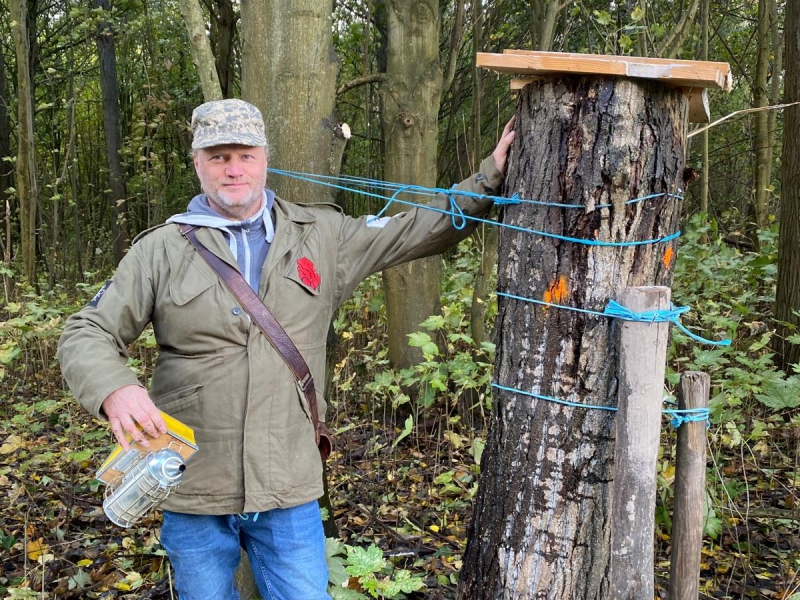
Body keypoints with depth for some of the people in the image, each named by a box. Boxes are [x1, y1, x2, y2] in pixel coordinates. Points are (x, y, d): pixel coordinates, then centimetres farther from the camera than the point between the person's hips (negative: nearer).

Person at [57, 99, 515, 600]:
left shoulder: (322, 236, 4)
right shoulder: (161, 250, -1)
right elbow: (87, 335, -2)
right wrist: (114, 390, -23)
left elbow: (419, 230, 9)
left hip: (288, 490, 1)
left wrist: (490, 177, 2)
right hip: (192, 489, 0)